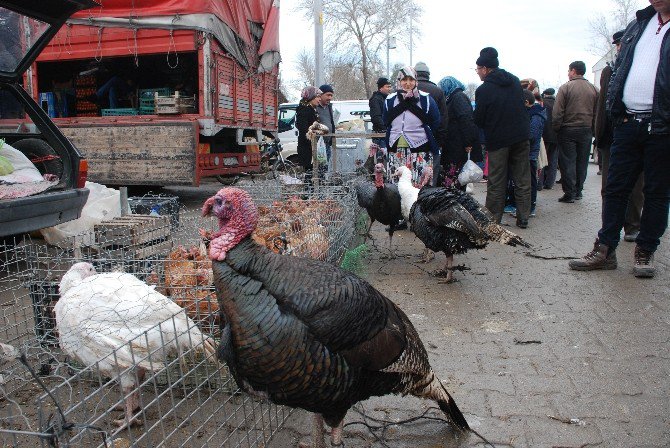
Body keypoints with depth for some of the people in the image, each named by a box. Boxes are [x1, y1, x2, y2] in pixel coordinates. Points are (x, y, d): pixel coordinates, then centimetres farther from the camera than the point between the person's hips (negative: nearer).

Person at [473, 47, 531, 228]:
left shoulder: (483, 90, -12)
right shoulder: (515, 81, 7)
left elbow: (478, 120, -10)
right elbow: (523, 104, 15)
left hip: (498, 140, -5)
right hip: (521, 137, 5)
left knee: (496, 183, 4)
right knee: (522, 179, 10)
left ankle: (493, 220, 11)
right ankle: (523, 218, 16)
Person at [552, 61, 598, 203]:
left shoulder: (565, 87, -8)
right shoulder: (593, 89, 5)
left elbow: (557, 112, -12)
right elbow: (597, 112, 6)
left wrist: (556, 128, -2)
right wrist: (593, 130, 12)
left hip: (568, 130, -4)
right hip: (587, 131, 4)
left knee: (568, 162, 1)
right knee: (582, 162, 11)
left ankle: (569, 193, 1)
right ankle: (578, 191, 19)